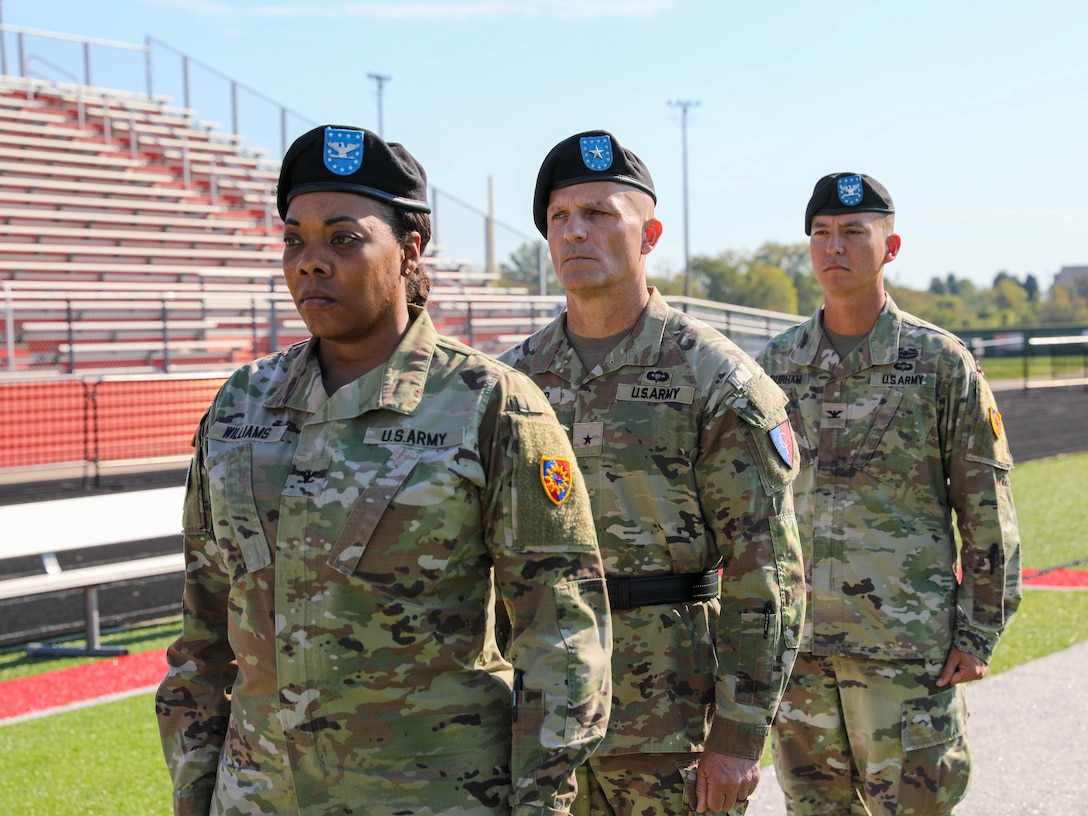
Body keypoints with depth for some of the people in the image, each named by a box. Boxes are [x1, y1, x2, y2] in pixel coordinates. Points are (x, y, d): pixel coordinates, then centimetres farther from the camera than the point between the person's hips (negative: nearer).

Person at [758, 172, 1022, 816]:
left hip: (909, 646, -3)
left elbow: (988, 515, -1)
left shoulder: (942, 363, -2)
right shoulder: (776, 366, 8)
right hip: (797, 646, 3)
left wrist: (979, 634, -5)